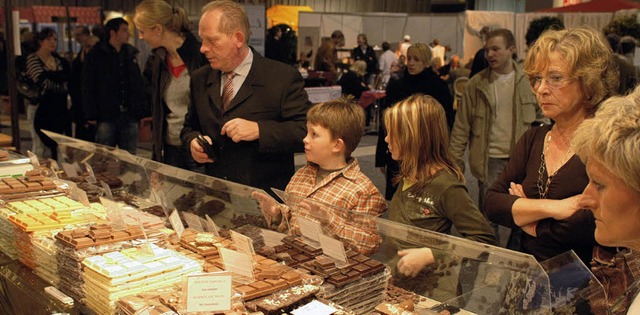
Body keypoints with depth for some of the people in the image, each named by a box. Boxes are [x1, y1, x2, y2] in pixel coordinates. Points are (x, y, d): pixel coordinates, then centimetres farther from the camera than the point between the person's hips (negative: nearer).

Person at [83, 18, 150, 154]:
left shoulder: (131, 54, 13)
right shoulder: (95, 56, -1)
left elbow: (141, 85, 14)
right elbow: (88, 88, -4)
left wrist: (145, 111, 7)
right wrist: (91, 115, -10)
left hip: (130, 117, 4)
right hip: (106, 117, -4)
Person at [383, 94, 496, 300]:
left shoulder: (446, 185, -16)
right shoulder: (408, 176, 7)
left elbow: (484, 239, -16)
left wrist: (430, 256, -21)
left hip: (428, 288, -7)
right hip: (396, 279, 7)